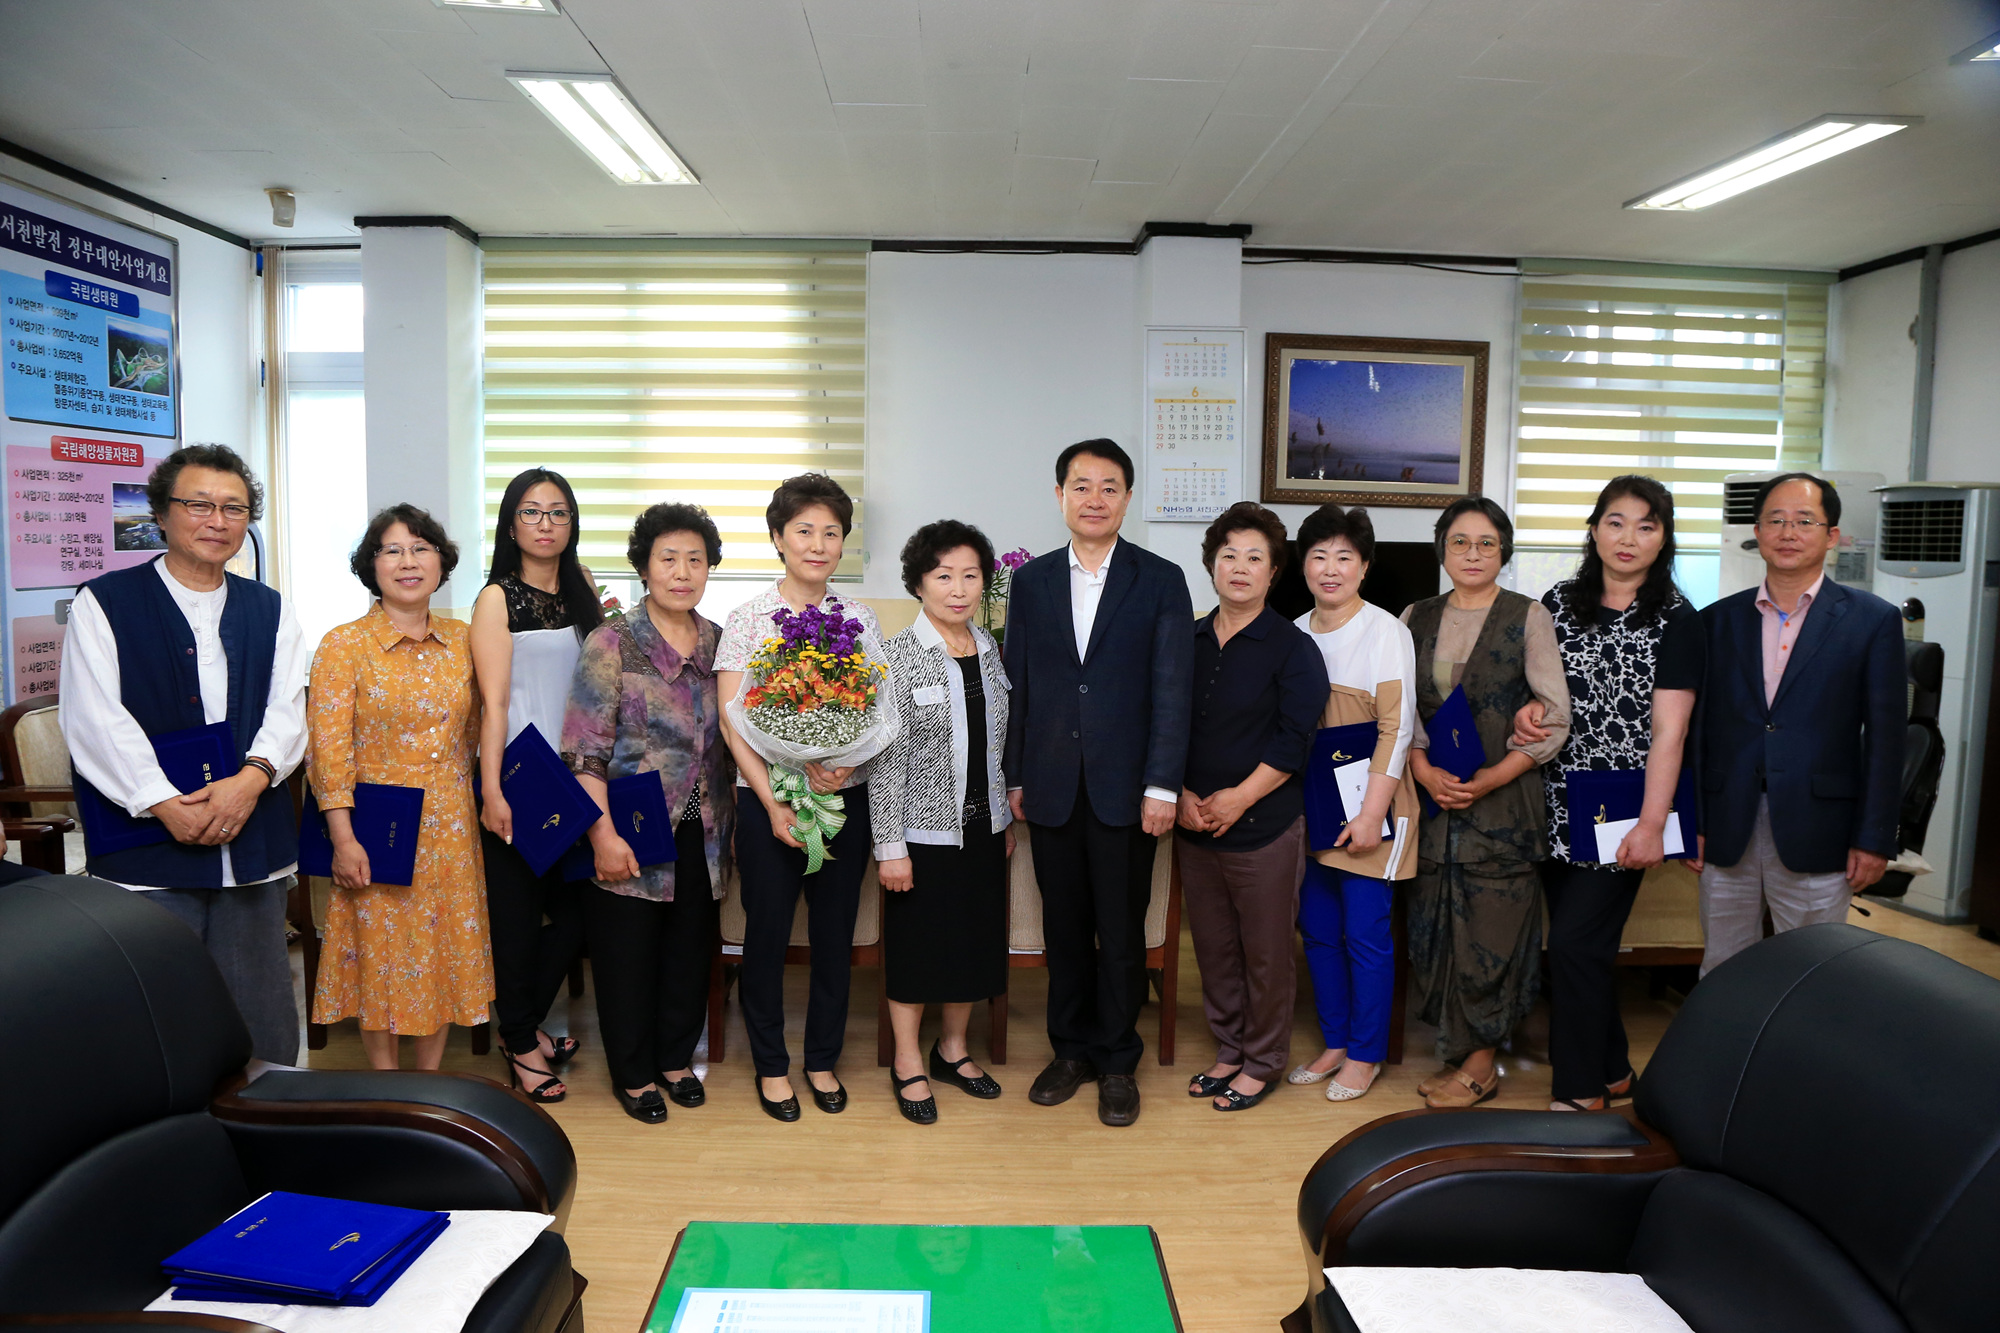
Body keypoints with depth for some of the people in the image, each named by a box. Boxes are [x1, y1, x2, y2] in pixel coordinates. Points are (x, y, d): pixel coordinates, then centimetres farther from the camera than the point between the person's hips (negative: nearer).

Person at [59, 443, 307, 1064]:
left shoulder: (270, 610, 14)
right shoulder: (104, 604, 3)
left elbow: (288, 710, 4)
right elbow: (95, 719, -7)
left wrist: (252, 777, -15)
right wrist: (167, 805, -16)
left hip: (253, 846, 3)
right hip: (146, 850, -3)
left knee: (263, 1024, 8)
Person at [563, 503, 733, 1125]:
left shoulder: (718, 642, 6)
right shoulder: (613, 643, -8)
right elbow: (585, 750, -11)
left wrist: (728, 819, 8)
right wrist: (604, 835, -16)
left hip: (702, 834, 4)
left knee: (691, 948, 14)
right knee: (628, 952, 7)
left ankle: (676, 1058, 33)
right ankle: (633, 1074, 25)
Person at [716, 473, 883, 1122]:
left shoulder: (860, 620, 5)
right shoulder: (747, 620, -3)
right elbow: (733, 723, -6)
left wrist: (844, 763, -15)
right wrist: (774, 804, -14)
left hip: (846, 798, 2)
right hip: (766, 800, -2)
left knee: (835, 932, 10)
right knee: (767, 931, 7)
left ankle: (823, 1059, 28)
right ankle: (771, 1064, 25)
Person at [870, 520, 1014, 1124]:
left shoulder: (990, 650, 5)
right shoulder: (898, 656, -12)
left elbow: (1000, 745, 11)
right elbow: (886, 758, -14)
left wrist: (1006, 820, 12)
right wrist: (891, 845, -15)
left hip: (981, 825, 6)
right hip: (924, 829, -5)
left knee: (974, 938, 14)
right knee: (917, 943, 6)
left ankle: (952, 1049, 33)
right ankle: (908, 1063, 24)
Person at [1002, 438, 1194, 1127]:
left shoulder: (1160, 580, 0)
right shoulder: (1030, 581, 8)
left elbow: (1172, 689, -5)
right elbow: (1017, 684, 9)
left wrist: (1161, 786, -10)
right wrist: (1015, 776, 6)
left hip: (1126, 788, -2)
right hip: (1052, 787, 2)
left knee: (1122, 931, 7)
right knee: (1064, 926, 12)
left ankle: (1118, 1062, 22)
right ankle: (1071, 1049, 28)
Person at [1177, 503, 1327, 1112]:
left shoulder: (1292, 647, -6)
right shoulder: (1187, 641, 7)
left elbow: (1295, 738, -12)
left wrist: (1237, 798, -15)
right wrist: (1180, 794, -4)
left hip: (1264, 827, -4)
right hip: (1195, 826, 5)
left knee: (1265, 953, 6)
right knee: (1213, 948, 14)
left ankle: (1263, 1063, 23)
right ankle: (1229, 1051, 31)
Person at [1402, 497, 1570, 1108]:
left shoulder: (1528, 617, -1)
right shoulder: (1416, 618, 9)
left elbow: (1554, 720, -5)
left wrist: (1489, 779, -12)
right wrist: (1425, 772, -7)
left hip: (1503, 801, -3)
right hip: (1433, 798, 4)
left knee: (1491, 928, 0)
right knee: (1434, 926, 6)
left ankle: (1479, 1064, 14)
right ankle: (1459, 1050, 22)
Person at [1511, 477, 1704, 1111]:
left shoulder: (1676, 619, -5)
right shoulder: (1559, 602, 6)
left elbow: (1669, 731, -10)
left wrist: (1652, 825, -15)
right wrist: (1527, 710, -9)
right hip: (1559, 803, 5)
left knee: (1576, 943, -6)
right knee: (1581, 944, 12)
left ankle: (1580, 1092, 10)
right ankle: (1611, 1069, 30)